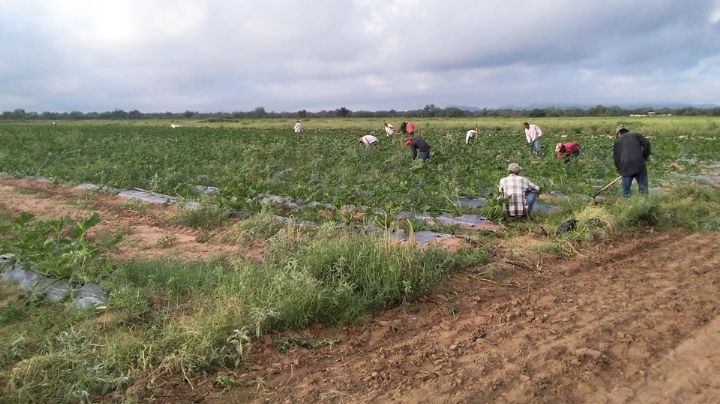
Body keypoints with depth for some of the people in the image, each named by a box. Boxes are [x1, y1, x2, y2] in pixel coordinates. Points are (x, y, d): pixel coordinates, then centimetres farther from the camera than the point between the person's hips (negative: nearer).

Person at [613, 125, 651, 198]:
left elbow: (616, 159, 14)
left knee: (626, 191, 8)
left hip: (626, 166, -1)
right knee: (643, 189, 8)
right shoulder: (636, 135, 20)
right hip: (640, 164, 1)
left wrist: (620, 172, 22)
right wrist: (646, 155, 17)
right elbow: (646, 143, 3)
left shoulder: (617, 141, 18)